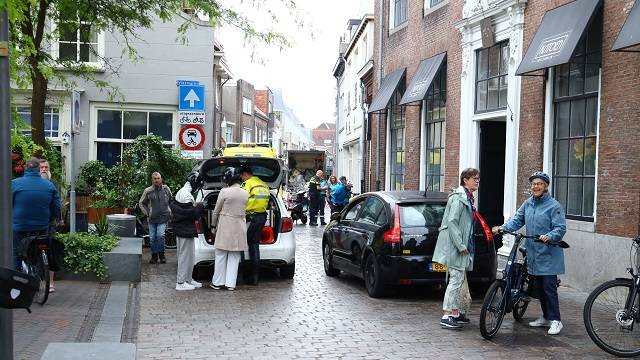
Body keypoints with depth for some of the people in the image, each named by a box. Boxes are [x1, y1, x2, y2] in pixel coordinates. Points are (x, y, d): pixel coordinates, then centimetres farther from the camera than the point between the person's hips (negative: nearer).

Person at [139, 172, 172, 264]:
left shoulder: (166, 189, 2)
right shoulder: (148, 191, -1)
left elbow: (172, 201, 17)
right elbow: (141, 203, 9)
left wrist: (169, 212, 9)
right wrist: (147, 213, 0)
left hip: (163, 218, -1)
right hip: (152, 219, 1)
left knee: (160, 235, -15)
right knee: (152, 238, 5)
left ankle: (161, 255, 1)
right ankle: (154, 256, 19)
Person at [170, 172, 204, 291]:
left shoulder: (180, 192, 14)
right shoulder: (187, 195, -19)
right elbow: (191, 214, -22)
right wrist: (200, 206, -6)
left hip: (181, 228, 11)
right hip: (186, 229, -11)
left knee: (186, 255, 17)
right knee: (186, 255, -4)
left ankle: (188, 279, 25)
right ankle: (181, 282, 1)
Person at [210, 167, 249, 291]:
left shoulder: (225, 192, -12)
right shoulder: (245, 194, 2)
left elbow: (216, 211, -5)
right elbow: (245, 212, 9)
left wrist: (213, 226, 6)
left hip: (225, 227, -4)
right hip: (239, 228, 4)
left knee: (221, 256, 7)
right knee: (234, 257, 8)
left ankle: (218, 282, 13)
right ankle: (230, 283, 9)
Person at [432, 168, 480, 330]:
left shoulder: (469, 198, 16)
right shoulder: (459, 197, -15)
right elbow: (452, 222, -22)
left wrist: (464, 245, 16)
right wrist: (461, 245, -23)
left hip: (463, 246, 10)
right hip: (455, 246, -10)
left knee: (461, 280, 15)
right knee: (456, 279, -9)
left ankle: (457, 313, 25)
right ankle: (447, 316, -5)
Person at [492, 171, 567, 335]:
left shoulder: (554, 205, -9)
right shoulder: (527, 204, 10)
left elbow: (561, 228, -12)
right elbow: (517, 220, 5)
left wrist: (549, 236, -30)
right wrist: (502, 227, -11)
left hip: (548, 254, -7)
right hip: (533, 253, 7)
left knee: (549, 286, -7)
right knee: (538, 287, 14)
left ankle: (555, 320, 2)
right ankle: (546, 317, 27)